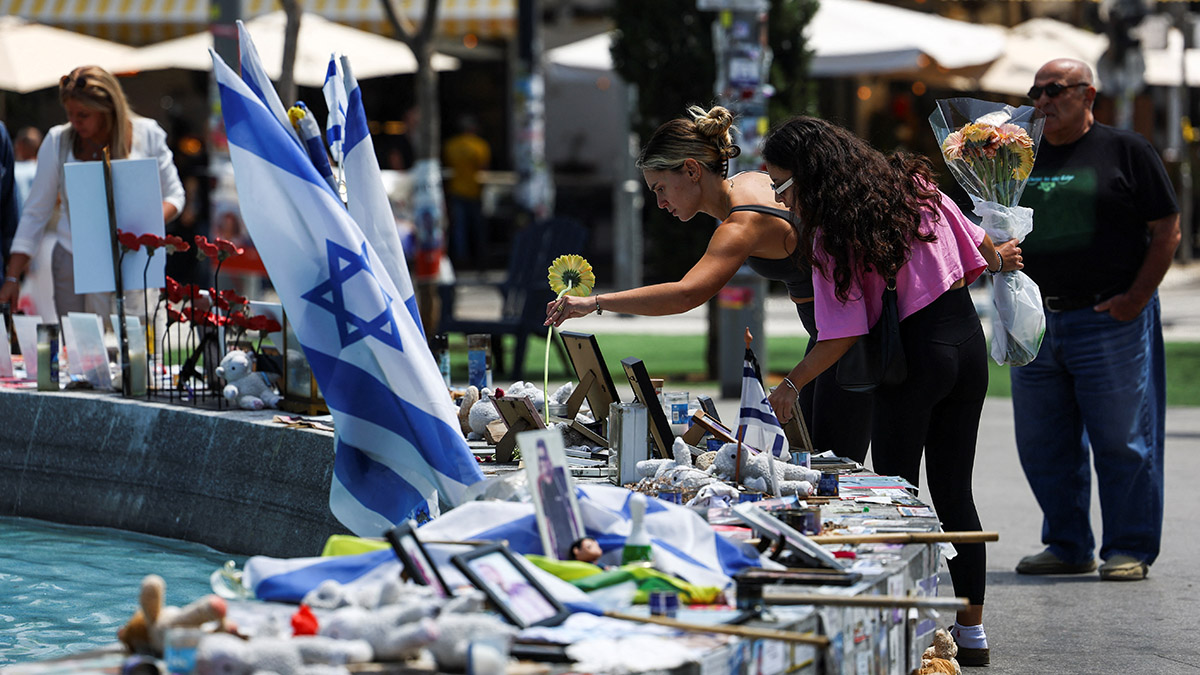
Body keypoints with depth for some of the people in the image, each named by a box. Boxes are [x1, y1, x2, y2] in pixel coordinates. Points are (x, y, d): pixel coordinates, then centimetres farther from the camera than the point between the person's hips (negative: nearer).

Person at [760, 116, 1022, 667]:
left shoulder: (830, 234, -13)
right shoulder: (910, 182, 4)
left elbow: (844, 335, -15)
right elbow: (973, 248, 11)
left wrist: (791, 384, -6)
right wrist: (997, 259, 32)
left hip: (913, 354, -7)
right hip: (968, 339, 7)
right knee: (954, 491, 13)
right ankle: (971, 629, 17)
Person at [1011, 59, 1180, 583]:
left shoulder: (1126, 151, 0)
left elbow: (1167, 231, -2)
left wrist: (1136, 298, -10)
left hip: (1111, 320, -5)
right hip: (1035, 322, 5)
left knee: (1121, 440, -2)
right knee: (1044, 445, 7)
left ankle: (1129, 550, 7)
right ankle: (1067, 547, 19)